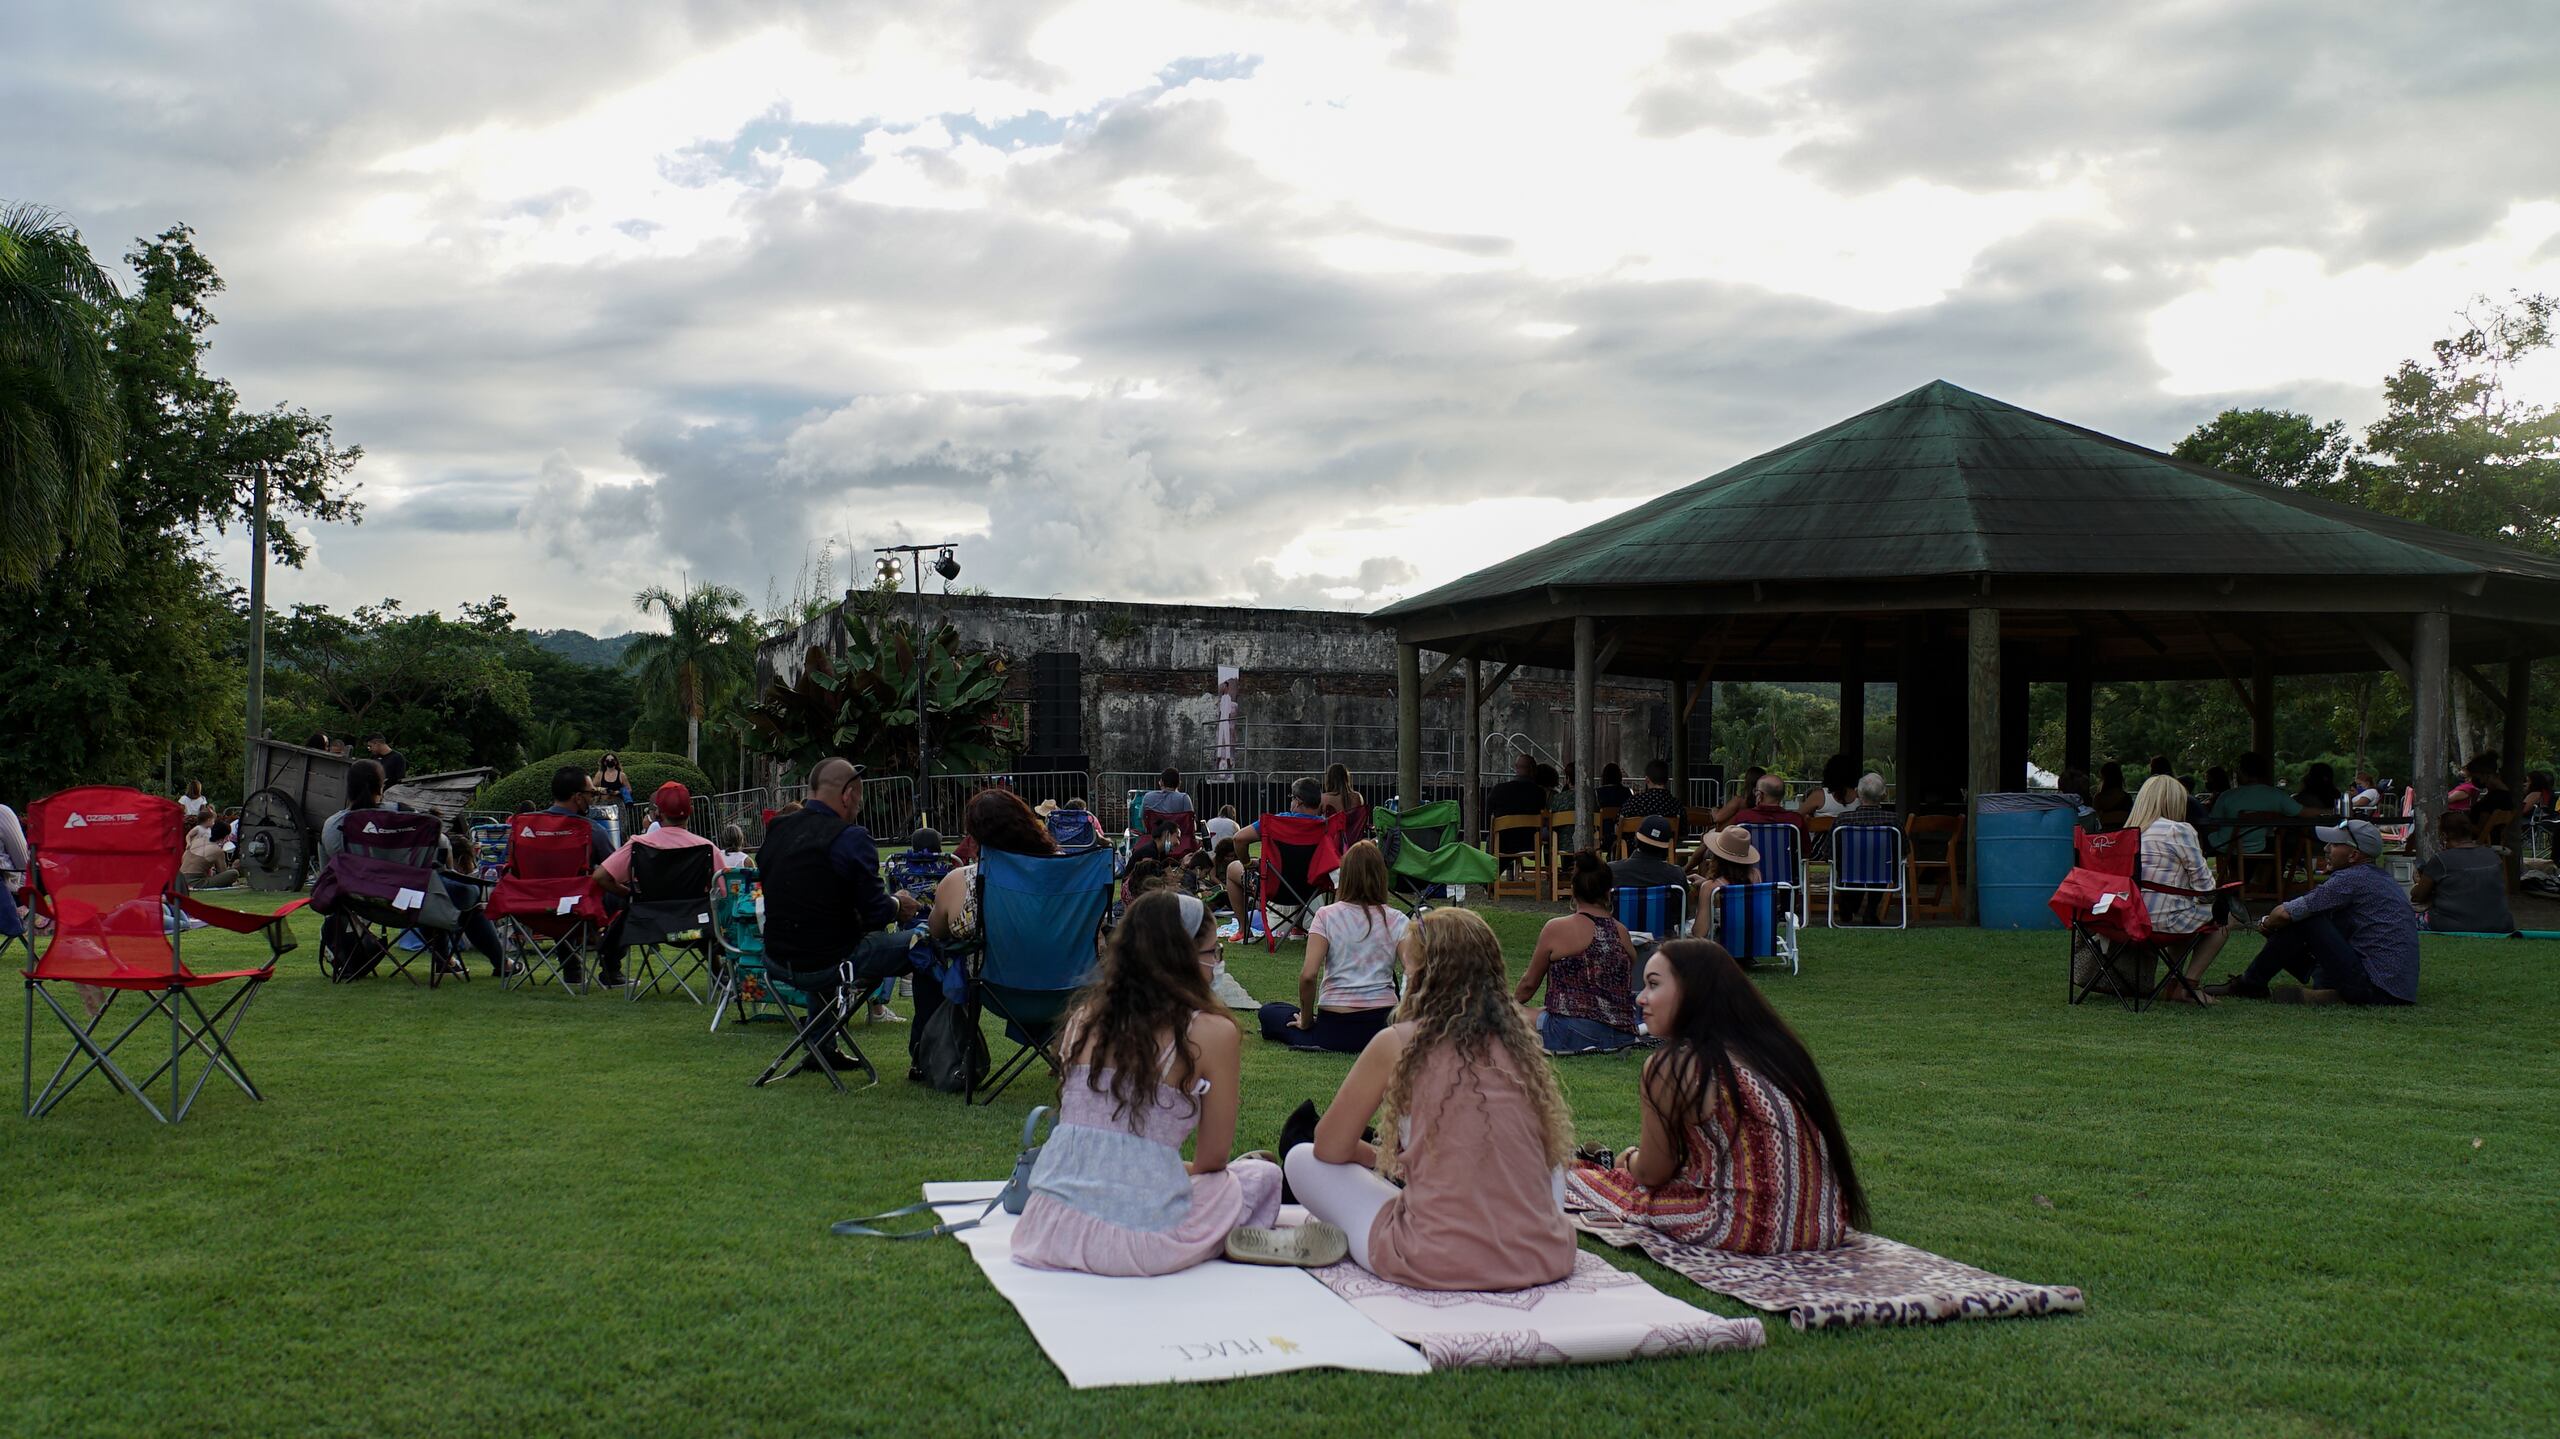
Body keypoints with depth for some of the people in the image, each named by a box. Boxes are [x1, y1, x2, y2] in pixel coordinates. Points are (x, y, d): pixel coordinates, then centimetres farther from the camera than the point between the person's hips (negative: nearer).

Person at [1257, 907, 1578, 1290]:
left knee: (1301, 1160, 16)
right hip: (1542, 1260, 3)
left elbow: (1329, 1148, 5)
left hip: (1433, 1264, -3)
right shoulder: (1518, 1039, 7)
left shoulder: (1397, 1044, -4)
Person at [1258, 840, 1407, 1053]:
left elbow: (1308, 975, -15)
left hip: (1334, 1028, -3)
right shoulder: (1396, 920, -1)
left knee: (1269, 1012, 22)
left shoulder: (1326, 916, -5)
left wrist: (1306, 1022, 0)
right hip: (1380, 1025, 3)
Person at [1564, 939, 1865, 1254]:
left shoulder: (1670, 1067, -12)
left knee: (1578, 1179, 8)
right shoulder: (1776, 1046, 10)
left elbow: (1651, 1174, -1)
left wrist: (1627, 1160, 22)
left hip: (1747, 1233, -7)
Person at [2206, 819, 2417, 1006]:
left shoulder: (2352, 879, -12)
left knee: (2300, 919, -7)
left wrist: (2265, 924, 10)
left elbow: (2286, 913, -11)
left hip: (2376, 990, -10)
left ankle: (2249, 985, 2)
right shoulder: (2378, 877, 18)